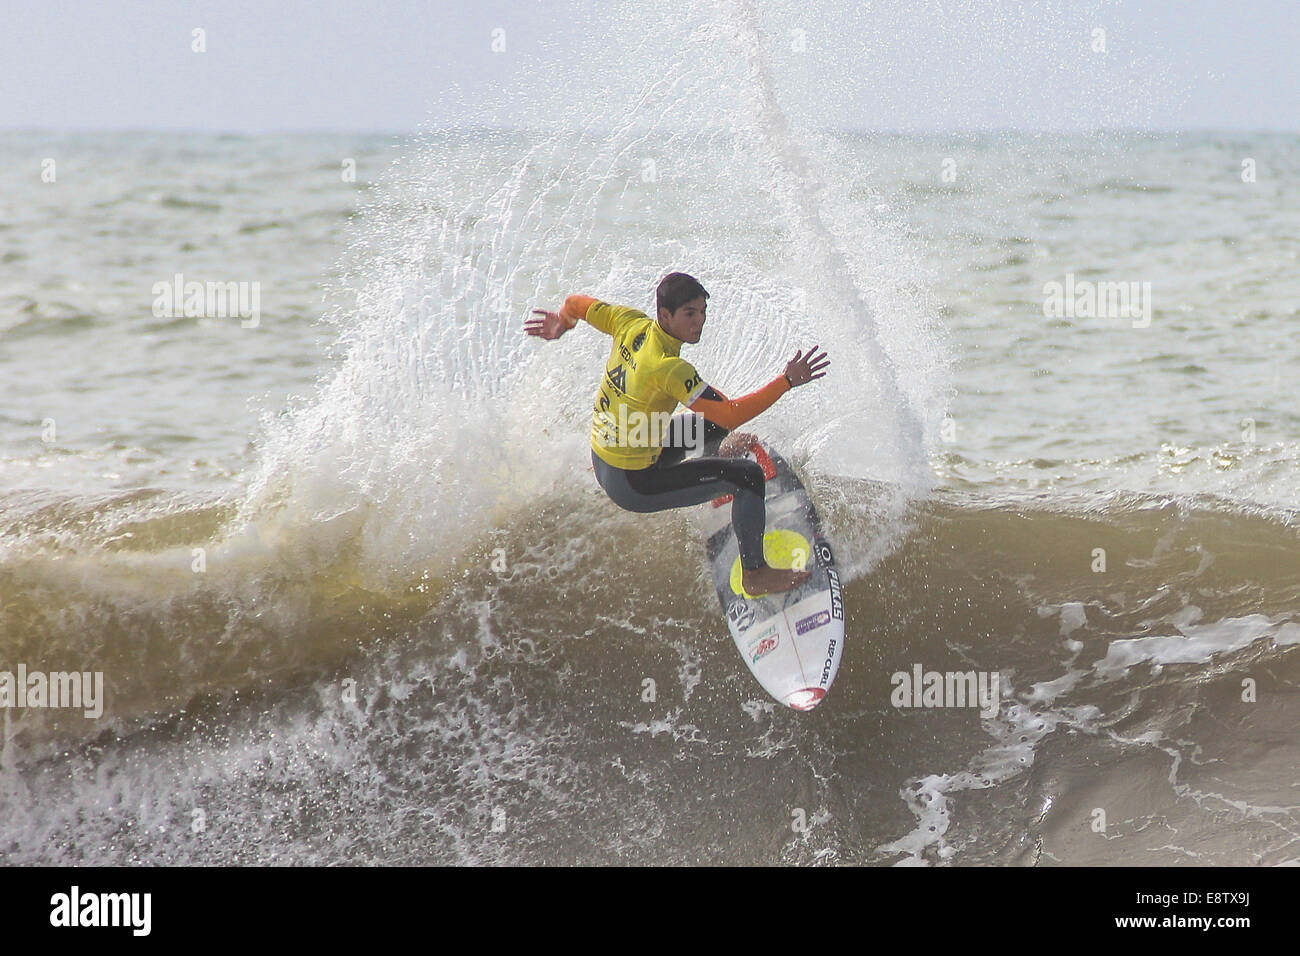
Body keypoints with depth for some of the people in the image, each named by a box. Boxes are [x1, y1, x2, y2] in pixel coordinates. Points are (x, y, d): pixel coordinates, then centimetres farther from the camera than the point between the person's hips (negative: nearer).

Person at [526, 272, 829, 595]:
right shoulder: (669, 368, -32)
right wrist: (787, 382, -31)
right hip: (632, 487, -9)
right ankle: (755, 575, 3)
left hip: (601, 464, 9)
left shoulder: (630, 324, -9)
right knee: (749, 475, -7)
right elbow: (731, 415, -35)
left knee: (712, 424, 27)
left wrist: (562, 322, 33)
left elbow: (577, 304, 10)